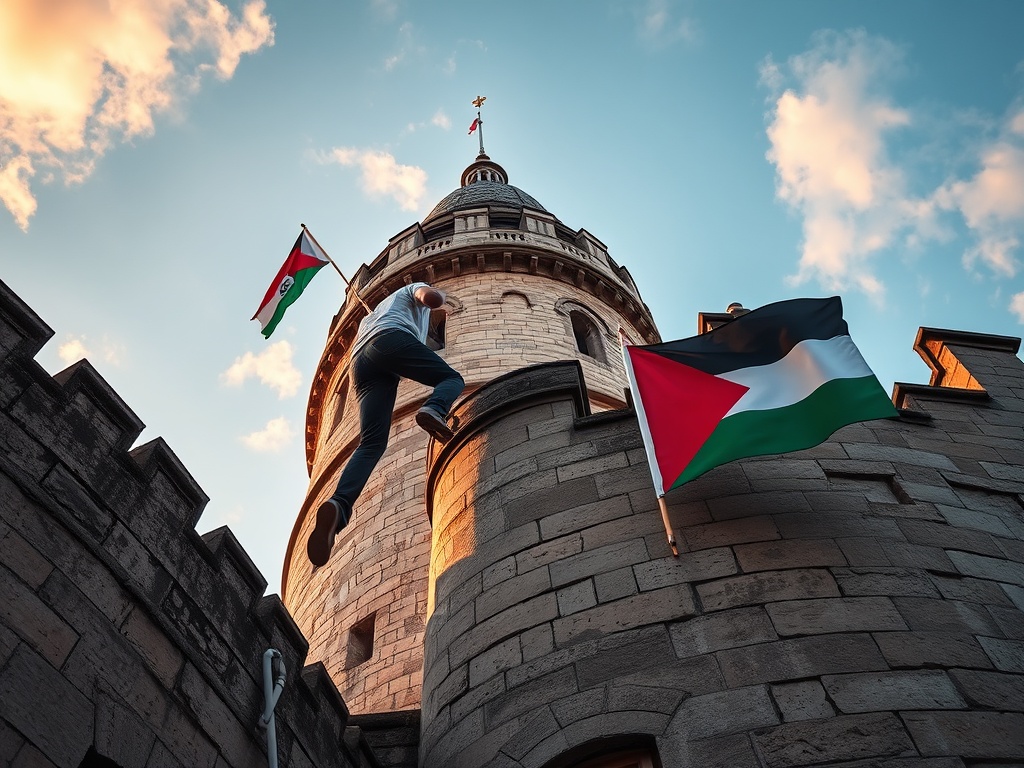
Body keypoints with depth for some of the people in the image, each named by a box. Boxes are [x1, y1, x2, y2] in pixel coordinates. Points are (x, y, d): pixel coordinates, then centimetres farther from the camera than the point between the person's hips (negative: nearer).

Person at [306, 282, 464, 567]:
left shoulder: (370, 316, 50)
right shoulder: (411, 289, 33)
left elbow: (353, 350, 40)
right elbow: (431, 298, 11)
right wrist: (438, 295, 31)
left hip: (361, 362, 5)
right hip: (391, 339, -5)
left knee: (372, 442, -9)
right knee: (452, 378, 10)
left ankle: (339, 505, -37)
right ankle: (434, 409, -28)